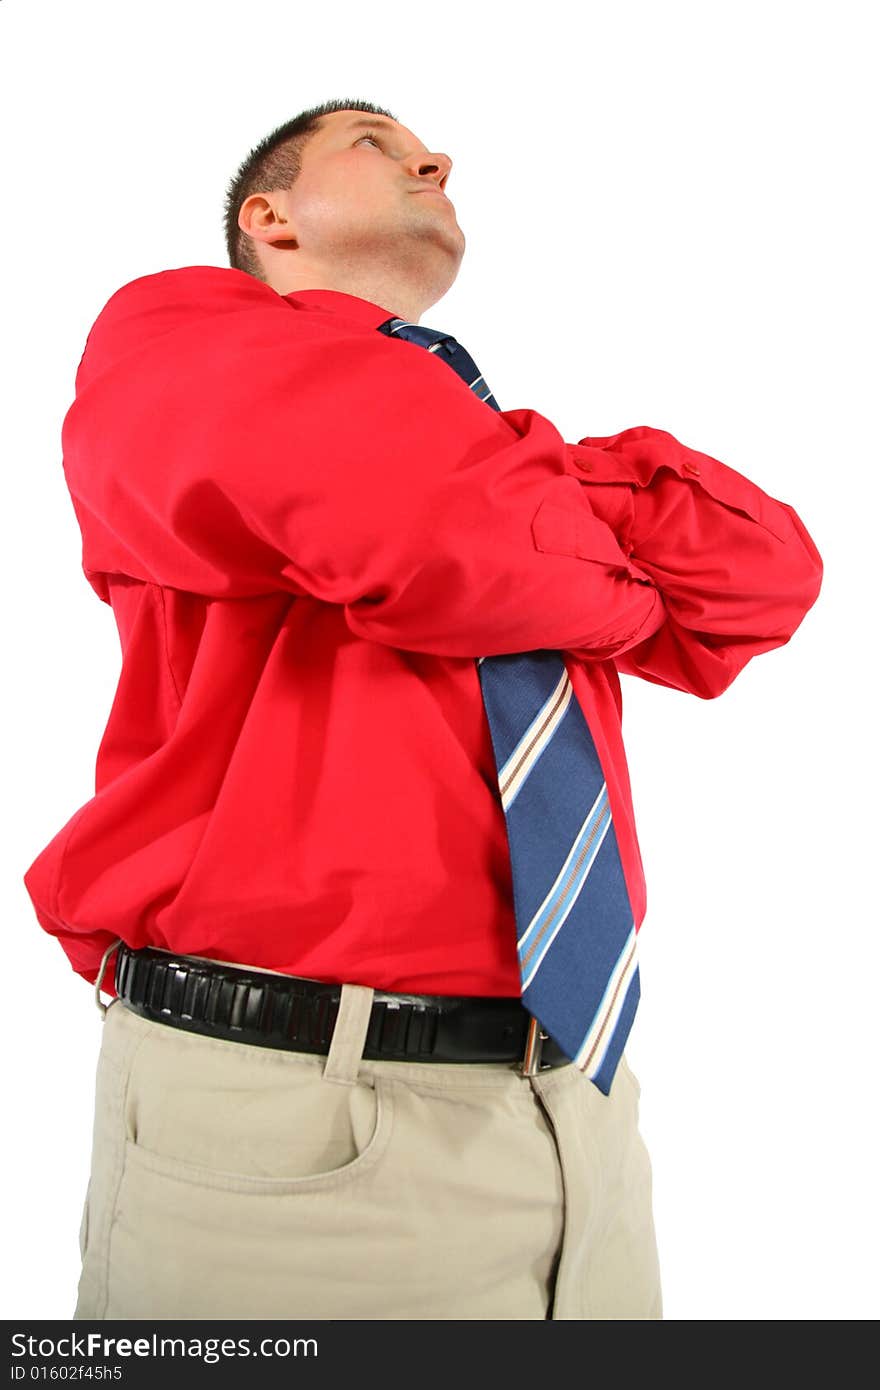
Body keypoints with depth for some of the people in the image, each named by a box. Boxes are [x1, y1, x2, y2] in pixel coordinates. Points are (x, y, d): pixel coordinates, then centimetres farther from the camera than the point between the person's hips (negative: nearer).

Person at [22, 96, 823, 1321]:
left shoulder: (489, 433, 21)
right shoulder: (170, 330, 2)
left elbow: (771, 571, 9)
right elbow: (433, 530, -18)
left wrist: (509, 480, -3)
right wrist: (617, 571, 2)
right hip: (288, 1125, -6)